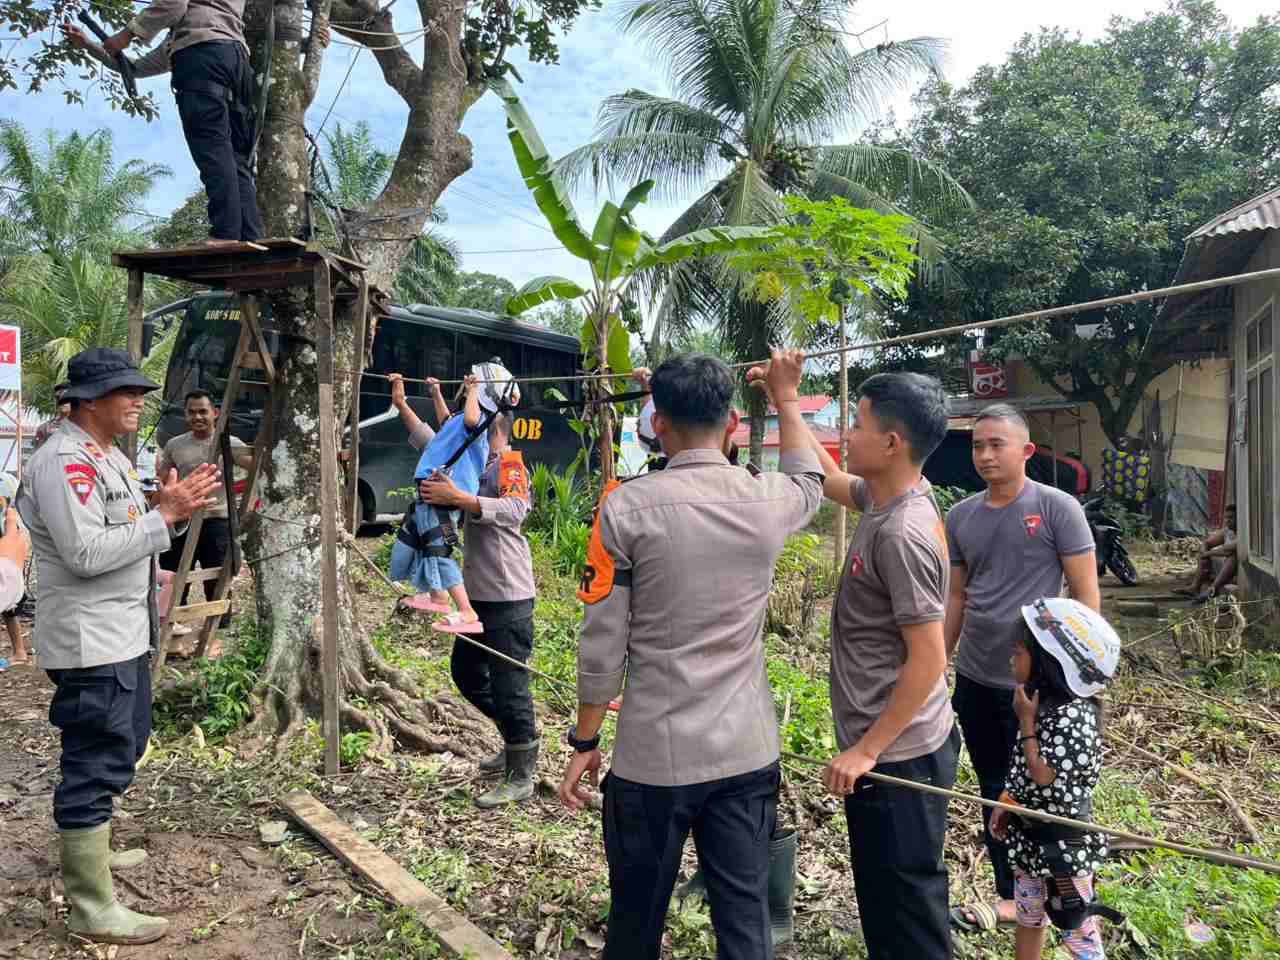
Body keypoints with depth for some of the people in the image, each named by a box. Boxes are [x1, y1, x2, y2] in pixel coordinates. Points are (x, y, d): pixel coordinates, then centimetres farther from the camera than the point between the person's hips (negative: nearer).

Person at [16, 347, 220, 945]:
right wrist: (163, 516, -22)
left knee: (119, 751, 24)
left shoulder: (109, 457, 14)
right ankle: (93, 909, 8)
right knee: (96, 766, -3)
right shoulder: (64, 462, -18)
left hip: (125, 636, 11)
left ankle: (85, 852, 44)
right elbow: (85, 553, -26)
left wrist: (171, 508, 1)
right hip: (92, 644, -10)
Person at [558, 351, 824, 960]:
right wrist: (786, 398, 35)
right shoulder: (767, 501, -3)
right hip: (747, 751, 3)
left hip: (654, 757, -2)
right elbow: (810, 482, 23)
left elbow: (602, 645, -9)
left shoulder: (626, 507, -12)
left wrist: (585, 741, 4)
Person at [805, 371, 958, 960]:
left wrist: (867, 750, -19)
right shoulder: (888, 500, 1)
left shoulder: (902, 534, -26)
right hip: (891, 745, 9)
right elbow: (828, 480, 21)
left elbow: (928, 661, -25)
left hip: (896, 755, -9)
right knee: (888, 898, 24)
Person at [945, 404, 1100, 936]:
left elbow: (1086, 595, -7)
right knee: (994, 790, 15)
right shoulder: (960, 516, 5)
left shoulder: (1057, 508, -9)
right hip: (974, 679, 5)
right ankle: (1011, 896, 32)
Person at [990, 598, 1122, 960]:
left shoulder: (1073, 716, -27)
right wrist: (1006, 804, 8)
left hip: (1063, 841, -9)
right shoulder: (1044, 700, 0)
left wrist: (1026, 721, -21)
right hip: (1029, 833, 9)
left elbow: (1042, 775, -26)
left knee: (1077, 930, 5)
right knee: (1028, 917, 23)